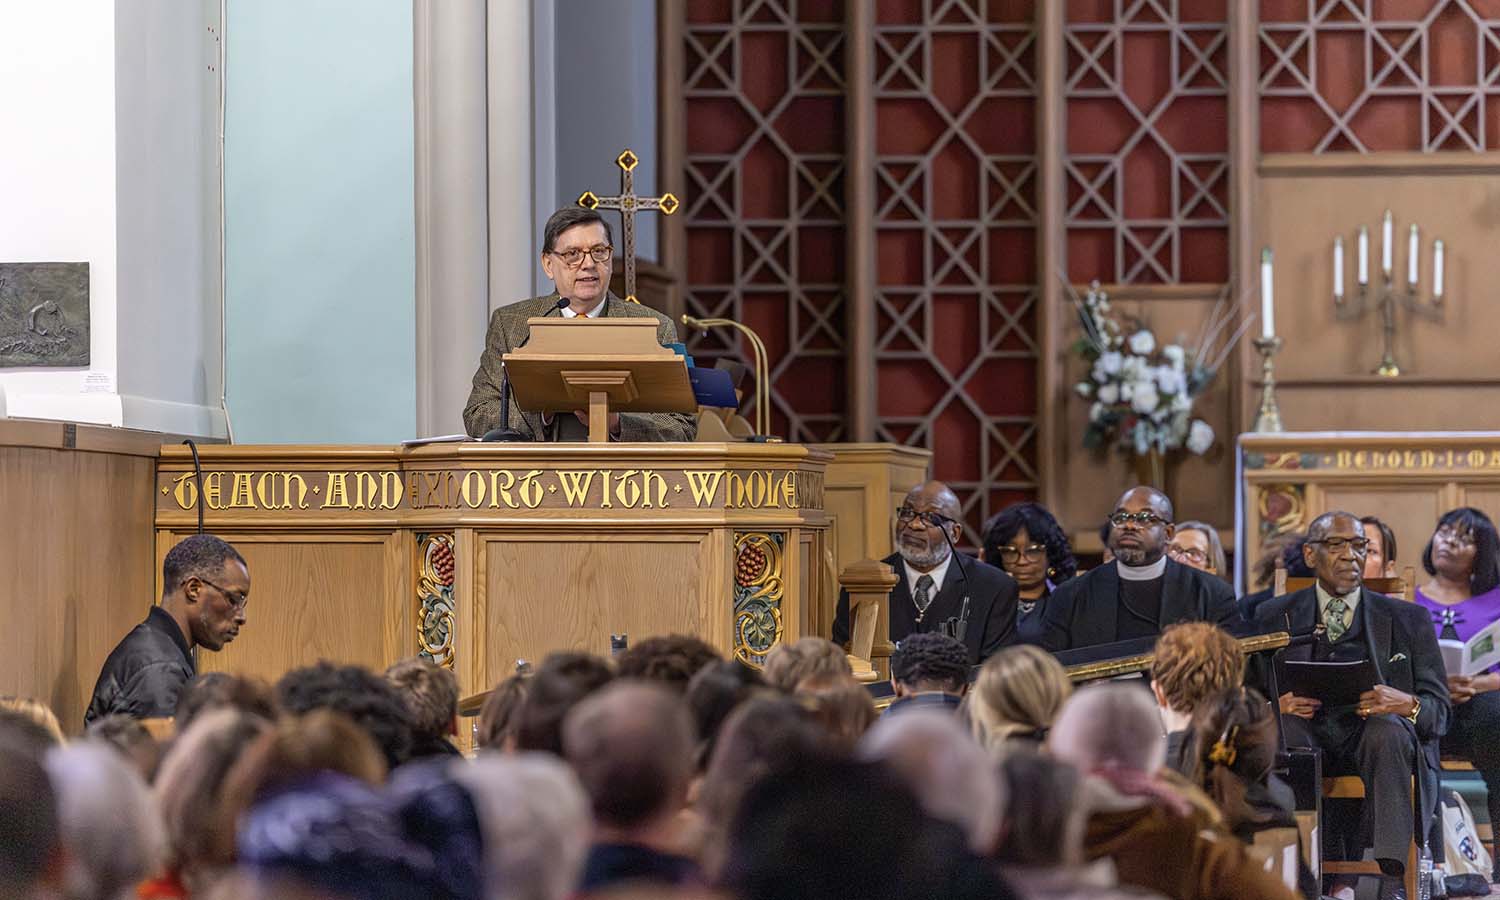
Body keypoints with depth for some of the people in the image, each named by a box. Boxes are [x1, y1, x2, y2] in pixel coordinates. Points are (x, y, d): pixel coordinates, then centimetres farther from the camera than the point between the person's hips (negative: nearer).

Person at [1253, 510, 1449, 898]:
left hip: (1372, 737, -1)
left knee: (1388, 729, -35)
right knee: (1281, 725, -34)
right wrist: (1278, 704, -16)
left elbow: (1438, 710, 7)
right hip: (1306, 735, 1)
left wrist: (1406, 703, -19)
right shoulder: (1275, 616, 15)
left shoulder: (1407, 619, 14)